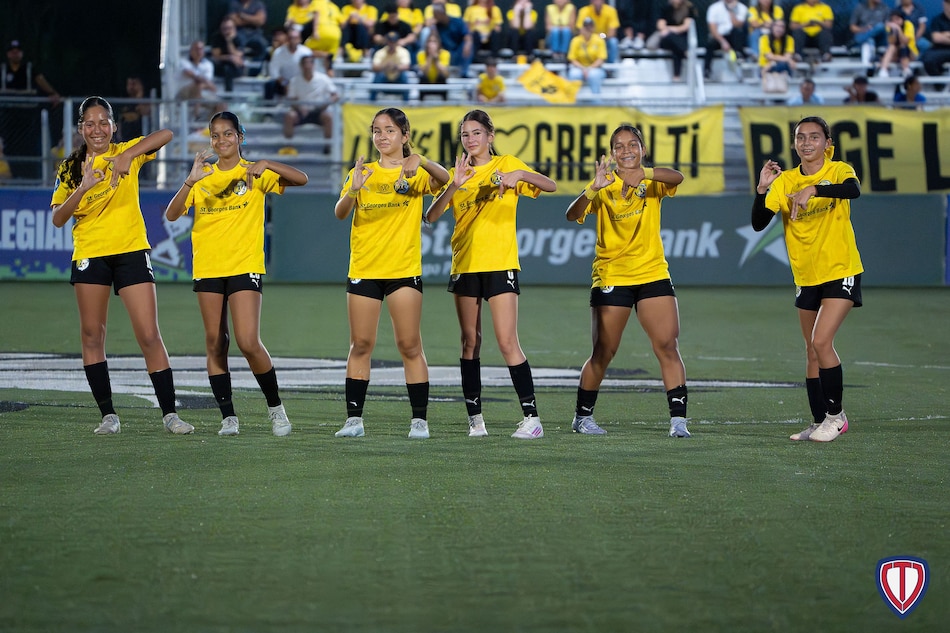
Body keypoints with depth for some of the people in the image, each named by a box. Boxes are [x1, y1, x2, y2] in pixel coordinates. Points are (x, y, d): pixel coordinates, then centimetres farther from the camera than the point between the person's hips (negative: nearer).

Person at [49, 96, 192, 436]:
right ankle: (108, 415, 10)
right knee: (92, 335, 2)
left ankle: (170, 414, -4)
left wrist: (128, 156, -30)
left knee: (149, 336, -6)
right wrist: (83, 188, -20)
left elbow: (165, 135, -16)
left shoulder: (126, 153, 1)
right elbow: (57, 218, -3)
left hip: (131, 251, -2)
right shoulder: (71, 168, 5)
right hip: (89, 255, 2)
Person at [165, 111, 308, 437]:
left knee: (248, 342, -14)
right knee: (215, 344, 3)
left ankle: (275, 407, 6)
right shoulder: (203, 175, 9)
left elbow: (301, 179, -10)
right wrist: (190, 181, -19)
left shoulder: (255, 174, 2)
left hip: (245, 266, -4)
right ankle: (228, 416, 9)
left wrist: (267, 164, -24)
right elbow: (172, 214, -3)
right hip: (207, 267, 4)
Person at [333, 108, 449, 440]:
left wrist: (421, 161, -40)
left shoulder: (416, 172, 1)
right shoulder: (361, 173, 7)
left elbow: (442, 179, -20)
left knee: (410, 346, -2)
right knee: (360, 345, 2)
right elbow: (340, 213, -7)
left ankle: (419, 419, 2)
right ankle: (354, 418, 5)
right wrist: (353, 190, -28)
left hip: (405, 270, -2)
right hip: (363, 269, 2)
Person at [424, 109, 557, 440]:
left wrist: (521, 174, -26)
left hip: (500, 264, -4)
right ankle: (475, 418, 10)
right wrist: (454, 185, -17)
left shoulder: (506, 164, 3)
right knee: (470, 342, 5)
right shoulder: (458, 174, 11)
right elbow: (431, 216, -2)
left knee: (507, 342, -11)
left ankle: (532, 417, -9)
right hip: (465, 265, 4)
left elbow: (551, 186, -8)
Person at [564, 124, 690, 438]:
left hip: (653, 274, 1)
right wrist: (593, 189, -36)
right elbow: (573, 215, -17)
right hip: (611, 278, -1)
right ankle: (582, 416, 19)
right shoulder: (604, 185, -1)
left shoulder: (653, 181, 1)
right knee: (603, 353, 3)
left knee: (668, 346, -10)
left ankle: (678, 419, -9)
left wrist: (643, 174, -43)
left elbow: (676, 177, -23)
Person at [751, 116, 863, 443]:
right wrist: (762, 189, -22)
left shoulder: (838, 171, -8)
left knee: (821, 341, -16)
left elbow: (853, 189, -32)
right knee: (812, 351, 9)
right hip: (806, 277, 5)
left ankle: (836, 415, -2)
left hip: (841, 272, -5)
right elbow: (758, 223, -5)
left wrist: (813, 190, -46)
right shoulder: (784, 180, 2)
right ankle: (819, 422, 18)